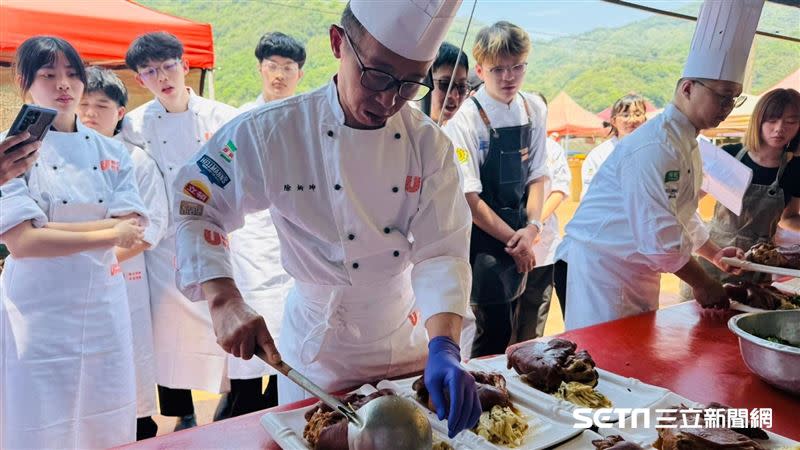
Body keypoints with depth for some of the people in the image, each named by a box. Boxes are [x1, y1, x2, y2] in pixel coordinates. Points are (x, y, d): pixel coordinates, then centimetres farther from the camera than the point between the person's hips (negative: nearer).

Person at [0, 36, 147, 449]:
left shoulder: (110, 151, 5)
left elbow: (133, 231, -5)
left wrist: (48, 227, -14)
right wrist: (109, 233, -16)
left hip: (104, 309, 4)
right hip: (38, 315, -3)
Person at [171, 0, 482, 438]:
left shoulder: (429, 145, -12)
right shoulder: (271, 133, -20)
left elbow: (441, 251, -17)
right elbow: (194, 209, -13)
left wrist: (444, 347, -33)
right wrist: (224, 301, -28)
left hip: (407, 342, 3)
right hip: (317, 351, -3)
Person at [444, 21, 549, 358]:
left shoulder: (535, 109, 2)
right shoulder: (465, 119, -15)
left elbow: (537, 175, 7)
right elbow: (469, 199, -15)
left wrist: (532, 228, -7)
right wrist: (512, 240, -11)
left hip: (517, 237, 6)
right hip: (481, 239, -6)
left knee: (506, 326, 17)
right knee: (494, 333, -2)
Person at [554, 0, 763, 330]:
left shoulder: (686, 142, 12)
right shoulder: (655, 148, -22)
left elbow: (682, 214, 25)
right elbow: (661, 237, -23)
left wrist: (714, 254, 20)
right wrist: (701, 283, -11)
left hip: (638, 270, 10)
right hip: (601, 265, -10)